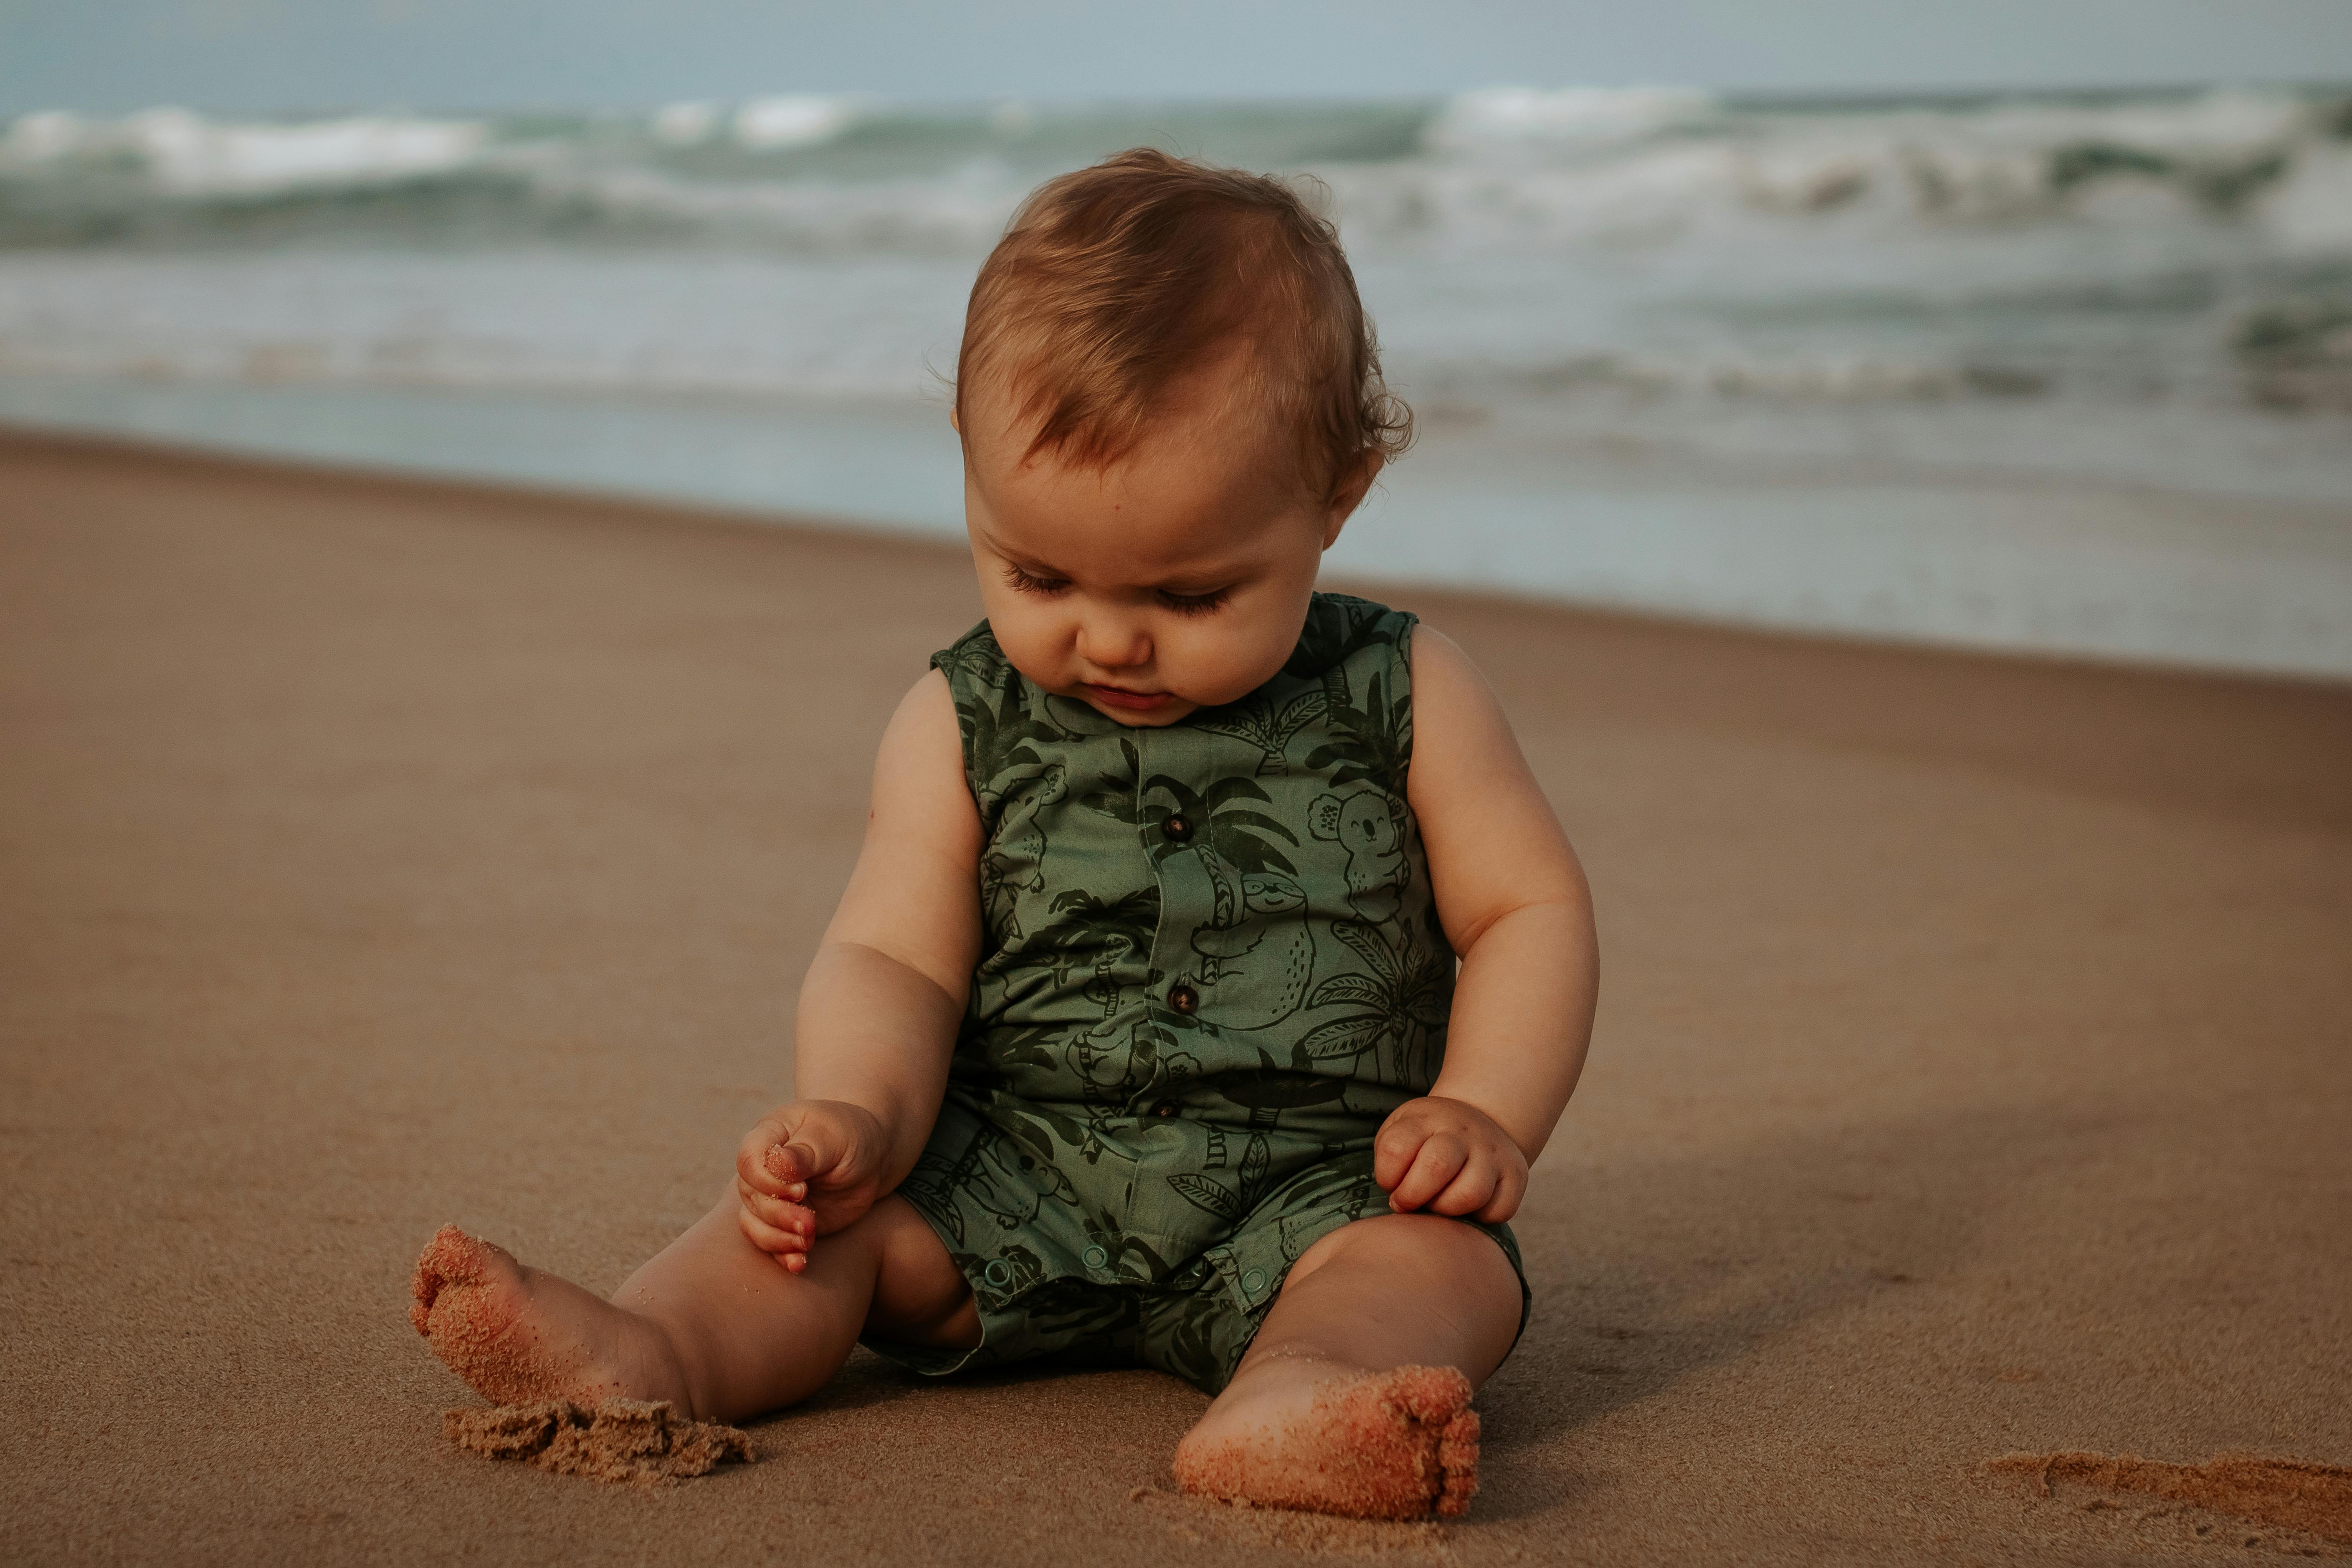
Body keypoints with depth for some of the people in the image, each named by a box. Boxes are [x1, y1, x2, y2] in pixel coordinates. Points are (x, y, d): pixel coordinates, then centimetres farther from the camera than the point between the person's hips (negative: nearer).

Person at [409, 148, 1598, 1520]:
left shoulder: (1403, 699, 0)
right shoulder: (963, 728, 3)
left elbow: (1532, 908, 4)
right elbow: (894, 959, -1)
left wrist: (1486, 1115, -13)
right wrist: (859, 1116, -23)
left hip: (1311, 1188, -2)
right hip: (1014, 1181, 2)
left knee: (1443, 1259, -30)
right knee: (842, 1215, -19)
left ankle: (1288, 1404, -58)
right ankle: (646, 1354, -43)